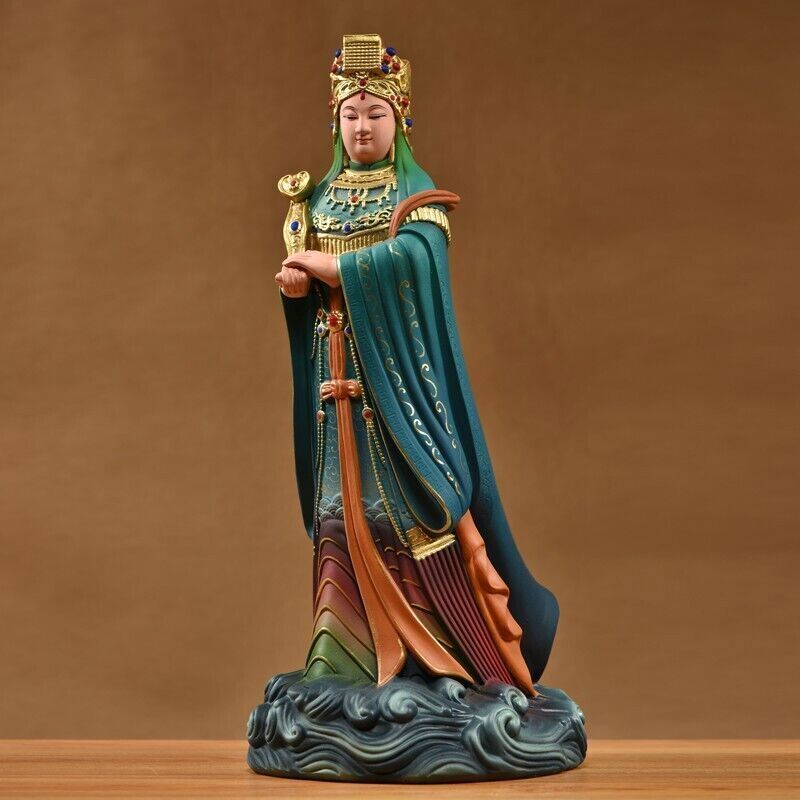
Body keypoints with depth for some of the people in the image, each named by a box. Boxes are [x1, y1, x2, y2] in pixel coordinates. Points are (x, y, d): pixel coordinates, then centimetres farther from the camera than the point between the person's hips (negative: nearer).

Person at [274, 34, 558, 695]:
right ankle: (345, 652, 6)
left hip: (397, 374, -4)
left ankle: (442, 649, 0)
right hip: (338, 376, 5)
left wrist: (322, 264, -13)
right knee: (346, 506, 3)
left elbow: (411, 256, -20)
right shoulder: (316, 196, 15)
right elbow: (294, 272, 10)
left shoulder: (418, 193, -1)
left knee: (411, 501, -7)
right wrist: (294, 282, -14)